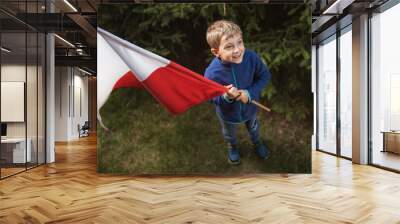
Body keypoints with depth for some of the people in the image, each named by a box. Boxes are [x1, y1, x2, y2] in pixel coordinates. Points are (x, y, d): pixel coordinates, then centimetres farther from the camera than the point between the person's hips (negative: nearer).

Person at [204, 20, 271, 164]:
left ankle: (256, 142, 70)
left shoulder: (251, 57, -32)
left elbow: (265, 76, -16)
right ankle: (233, 147, 68)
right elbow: (213, 99, -24)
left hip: (250, 107, 2)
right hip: (228, 114, -2)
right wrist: (226, 97, -45)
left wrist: (250, 93, -29)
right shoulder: (212, 73, -38)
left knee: (253, 127, 36)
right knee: (229, 134, 32)